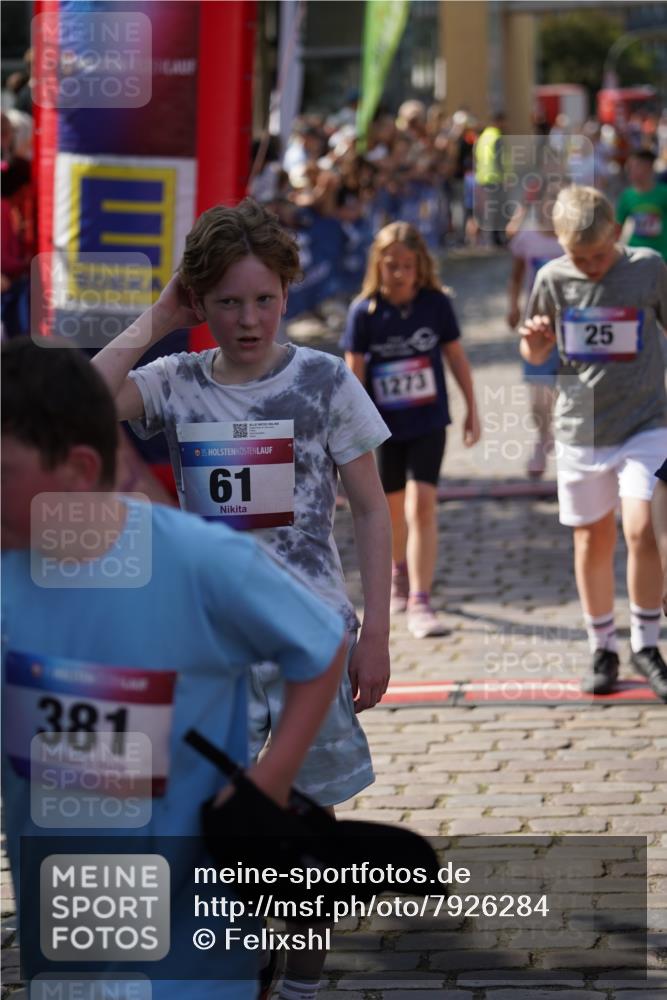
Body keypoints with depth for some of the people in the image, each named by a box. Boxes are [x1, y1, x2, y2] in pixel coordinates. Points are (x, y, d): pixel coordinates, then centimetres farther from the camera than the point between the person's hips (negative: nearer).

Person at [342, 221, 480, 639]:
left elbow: (456, 356, 3)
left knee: (422, 505, -14)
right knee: (393, 508, 17)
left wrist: (472, 410, 7)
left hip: (428, 421, -1)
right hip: (385, 425, 1)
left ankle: (420, 602, -13)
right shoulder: (365, 311, -9)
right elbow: (354, 373, -5)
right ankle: (401, 571, 46)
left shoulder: (436, 303, -7)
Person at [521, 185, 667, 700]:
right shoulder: (553, 279, -2)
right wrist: (532, 341, -13)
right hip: (580, 428, 2)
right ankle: (603, 649, 24)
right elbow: (537, 355, 10)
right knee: (592, 542, 10)